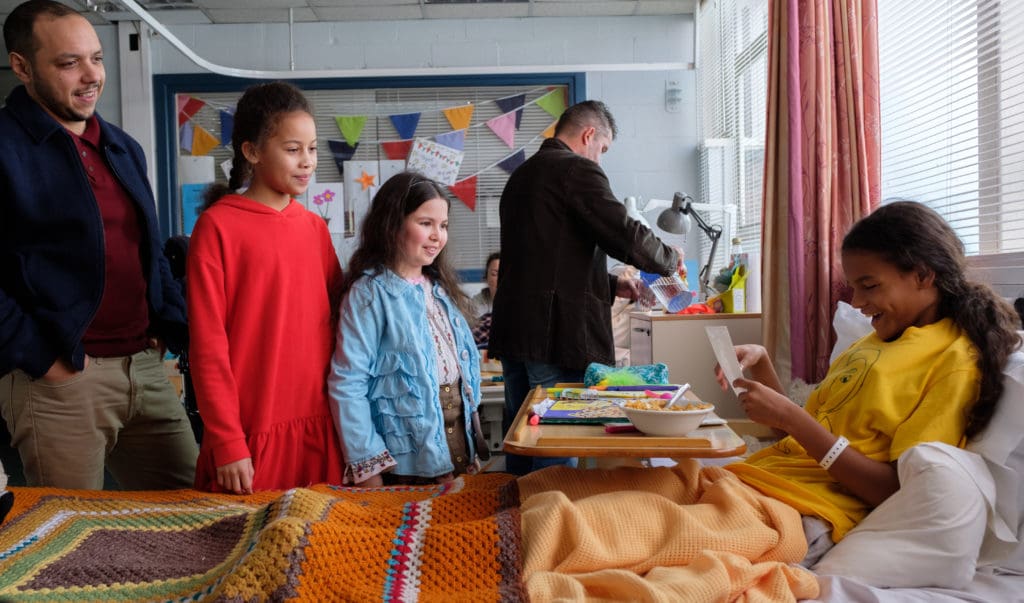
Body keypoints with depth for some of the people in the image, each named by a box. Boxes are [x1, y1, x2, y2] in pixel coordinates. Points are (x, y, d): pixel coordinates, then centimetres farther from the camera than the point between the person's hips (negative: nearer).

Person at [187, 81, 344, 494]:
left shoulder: (315, 227, 9)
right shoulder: (217, 225, -6)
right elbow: (208, 345, -8)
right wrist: (227, 442, -10)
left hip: (320, 430, 5)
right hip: (251, 436, -4)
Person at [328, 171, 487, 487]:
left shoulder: (439, 289, 11)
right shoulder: (370, 293, -12)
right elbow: (347, 384, -15)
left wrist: (474, 444, 14)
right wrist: (367, 467, -17)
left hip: (459, 446, 7)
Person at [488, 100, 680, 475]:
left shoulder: (520, 175, 21)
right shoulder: (577, 169, -7)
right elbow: (626, 236, -15)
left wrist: (613, 286, 22)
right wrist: (670, 260, 5)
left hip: (512, 330, 9)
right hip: (558, 332, -9)